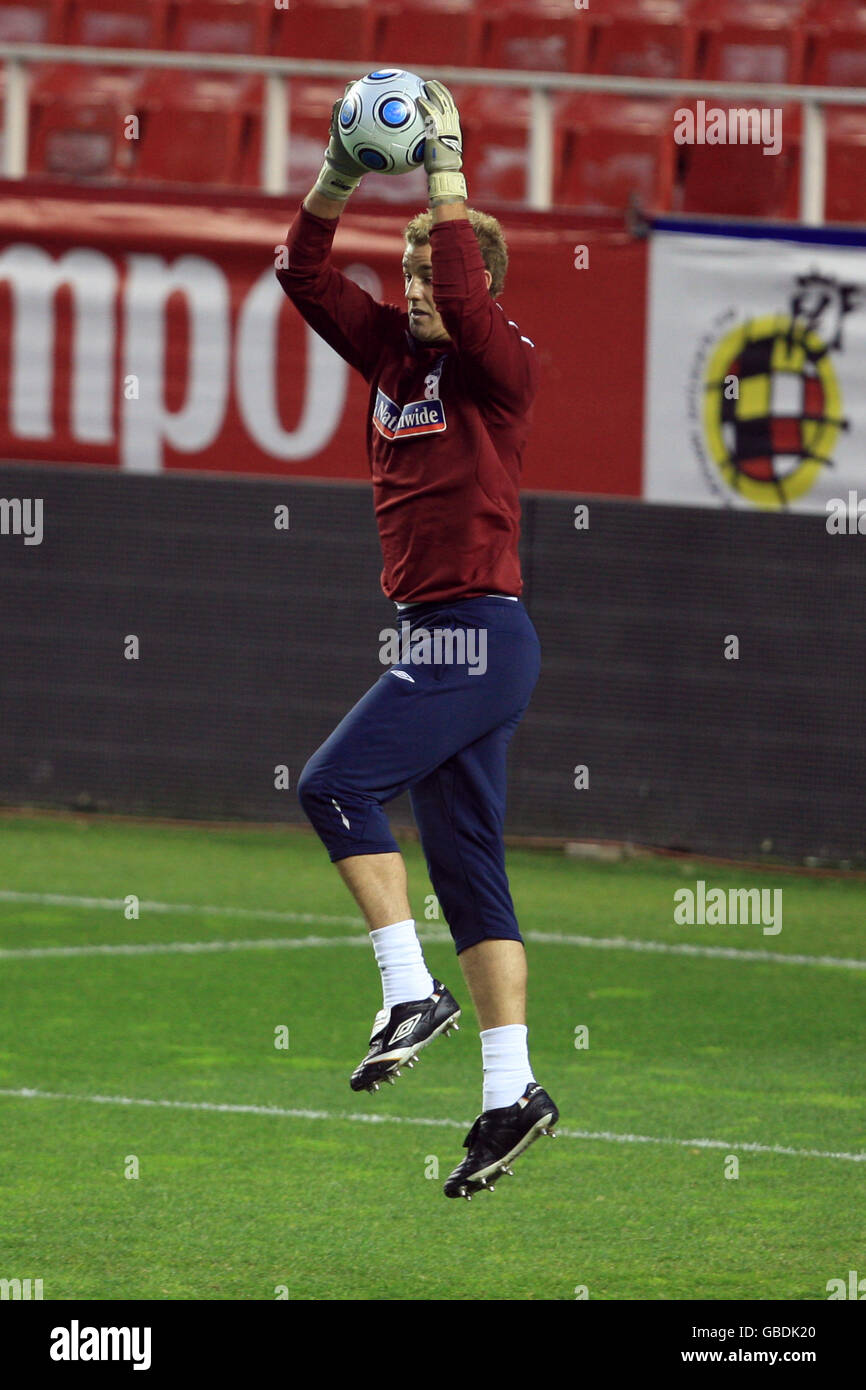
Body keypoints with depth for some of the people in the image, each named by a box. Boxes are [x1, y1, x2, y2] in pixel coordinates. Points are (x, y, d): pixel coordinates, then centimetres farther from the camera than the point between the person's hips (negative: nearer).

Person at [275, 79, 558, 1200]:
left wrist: (444, 175, -22)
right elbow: (304, 274, 11)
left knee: (335, 784, -17)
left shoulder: (504, 366, -7)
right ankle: (511, 1090, 6)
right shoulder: (394, 352, 13)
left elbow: (465, 302, -27)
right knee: (466, 865, 6)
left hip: (480, 633, -9)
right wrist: (341, 174, 0)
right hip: (432, 636, 9)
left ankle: (412, 993, -12)